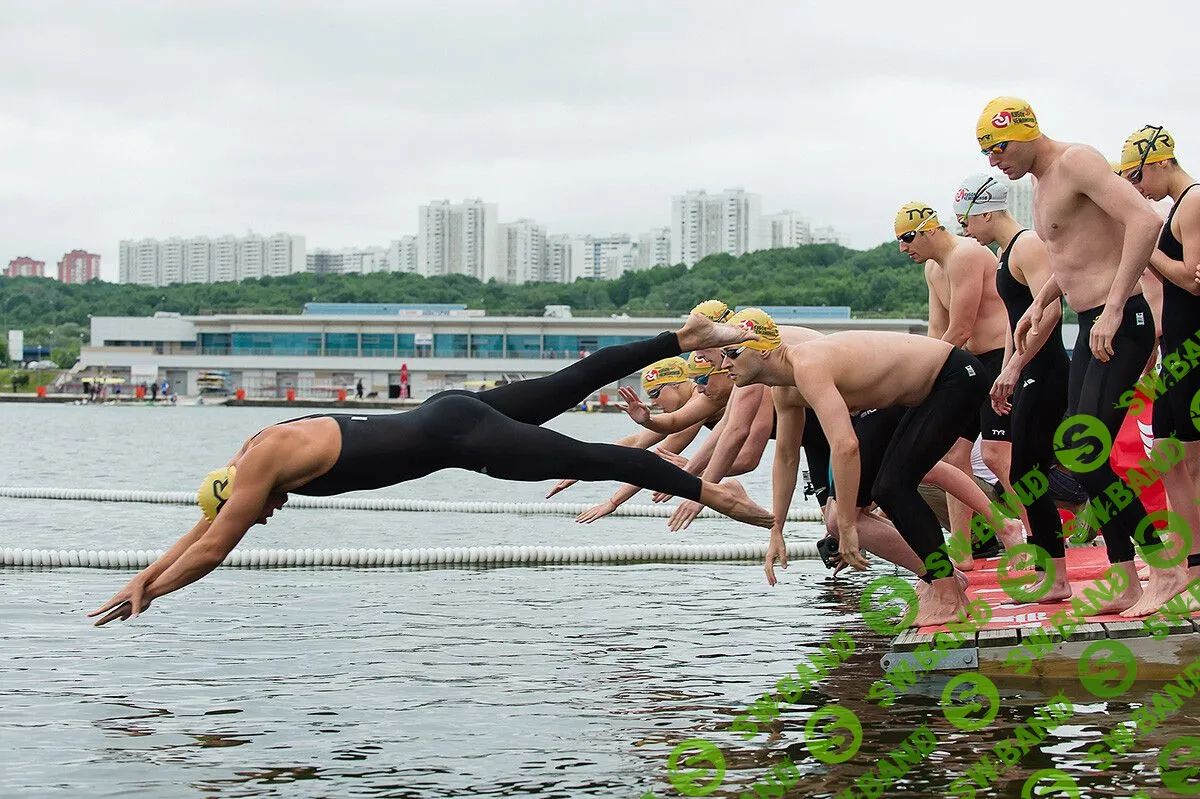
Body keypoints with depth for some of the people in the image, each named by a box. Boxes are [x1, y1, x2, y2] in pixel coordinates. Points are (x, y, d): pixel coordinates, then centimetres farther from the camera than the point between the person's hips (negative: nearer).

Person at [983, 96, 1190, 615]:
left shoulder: (1076, 163, -13)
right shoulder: (1043, 184, 18)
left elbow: (1145, 221, -26)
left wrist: (1113, 309, -28)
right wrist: (1039, 304, 18)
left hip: (1120, 327, -10)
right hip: (1091, 330, 10)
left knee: (1086, 460, -15)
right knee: (1083, 458, 8)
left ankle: (1165, 565, -5)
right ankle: (1127, 585, 13)